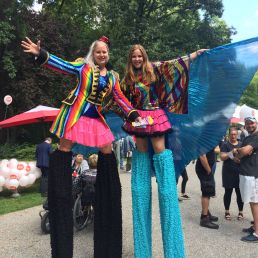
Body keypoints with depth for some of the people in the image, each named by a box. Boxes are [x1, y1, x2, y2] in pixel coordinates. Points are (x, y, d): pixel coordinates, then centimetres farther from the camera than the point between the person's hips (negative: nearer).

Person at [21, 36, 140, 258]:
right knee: (64, 149, -3)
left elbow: (120, 98, 12)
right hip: (75, 114, -4)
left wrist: (134, 115, 2)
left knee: (108, 152, 3)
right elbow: (61, 65, -7)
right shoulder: (83, 67, 4)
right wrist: (40, 54, -20)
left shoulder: (113, 76, 14)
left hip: (96, 119, 4)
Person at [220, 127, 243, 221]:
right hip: (228, 173, -2)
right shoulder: (225, 144, -1)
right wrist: (230, 154, -28)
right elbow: (222, 157, -9)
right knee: (228, 192, 5)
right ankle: (227, 211, 18)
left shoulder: (241, 144, 10)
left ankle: (240, 212, 19)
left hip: (239, 172, 2)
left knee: (239, 192, 5)